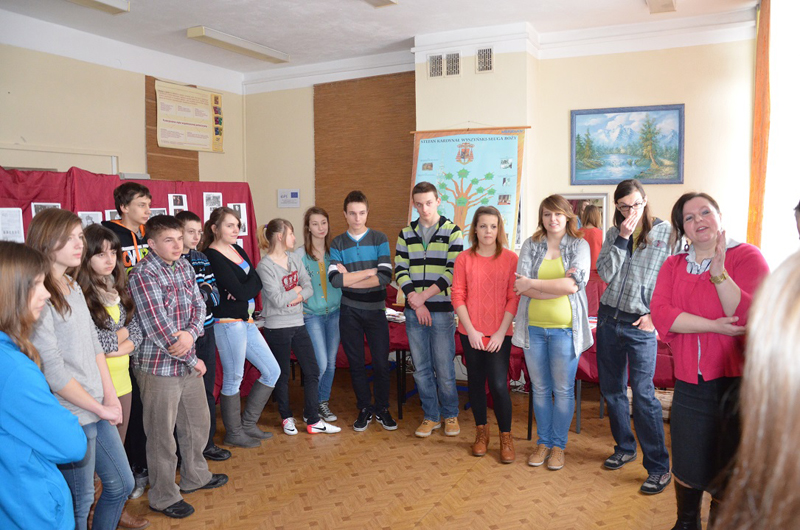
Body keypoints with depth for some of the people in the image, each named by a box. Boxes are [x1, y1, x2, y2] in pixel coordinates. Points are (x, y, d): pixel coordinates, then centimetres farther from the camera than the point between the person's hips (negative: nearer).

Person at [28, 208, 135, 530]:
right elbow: (53, 373, -19)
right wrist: (100, 408, -10)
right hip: (72, 418, -8)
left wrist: (110, 396, 4)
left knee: (122, 484, 20)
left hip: (99, 409, 8)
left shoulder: (73, 288, 8)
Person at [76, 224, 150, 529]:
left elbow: (135, 324, 8)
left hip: (121, 376, 7)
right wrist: (120, 335, -6)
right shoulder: (79, 292, -16)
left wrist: (128, 344, -10)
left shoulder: (118, 286, 8)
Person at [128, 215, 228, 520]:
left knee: (198, 421, 20)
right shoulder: (144, 275, -18)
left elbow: (198, 305, 4)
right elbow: (158, 327, -22)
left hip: (187, 362, 7)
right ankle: (164, 497, 24)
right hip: (158, 366, -7)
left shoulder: (184, 266, 6)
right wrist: (193, 359, -14)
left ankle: (195, 477, 41)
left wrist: (191, 333, -18)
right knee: (162, 434, 7)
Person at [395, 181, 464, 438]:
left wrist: (423, 296, -12)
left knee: (444, 368, 2)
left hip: (442, 310, -3)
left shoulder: (452, 231, -1)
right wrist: (415, 301, -9)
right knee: (421, 368, 9)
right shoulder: (406, 234, 9)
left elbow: (453, 271, -9)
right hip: (413, 311, 3)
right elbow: (400, 270, 4)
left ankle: (450, 415, 23)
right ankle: (431, 416, 24)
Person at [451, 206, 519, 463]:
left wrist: (501, 333, -10)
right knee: (476, 382, 11)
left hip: (499, 333, -2)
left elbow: (514, 298, -4)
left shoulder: (510, 258, -2)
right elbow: (458, 296, -1)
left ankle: (506, 437, 14)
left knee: (499, 385, -6)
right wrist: (471, 330, -8)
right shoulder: (464, 259, 1)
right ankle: (481, 432, 30)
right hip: (471, 333, 2)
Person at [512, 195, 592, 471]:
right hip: (533, 327, 2)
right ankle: (543, 442, 28)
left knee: (563, 389, 7)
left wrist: (533, 284, -12)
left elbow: (574, 284, -15)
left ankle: (558, 445, 24)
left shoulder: (580, 245, 1)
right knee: (540, 388, 13)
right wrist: (558, 286, -15)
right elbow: (520, 286, -7)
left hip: (565, 328, -2)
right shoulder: (530, 245, 6)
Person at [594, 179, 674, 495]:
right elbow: (605, 273, -3)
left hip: (641, 325, -5)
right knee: (611, 389, 13)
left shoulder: (666, 233, -3)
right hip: (608, 318, 5)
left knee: (643, 394, -9)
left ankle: (659, 467, 2)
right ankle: (625, 448, 30)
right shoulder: (613, 234, 9)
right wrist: (622, 239, -11)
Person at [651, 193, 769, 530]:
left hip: (735, 384, -3)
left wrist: (719, 273, -27)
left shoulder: (747, 256, -5)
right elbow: (660, 313, -8)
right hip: (689, 385, 4)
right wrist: (715, 326, -18)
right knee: (687, 468, 16)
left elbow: (752, 317, -17)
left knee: (727, 476, 9)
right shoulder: (673, 265, 7)